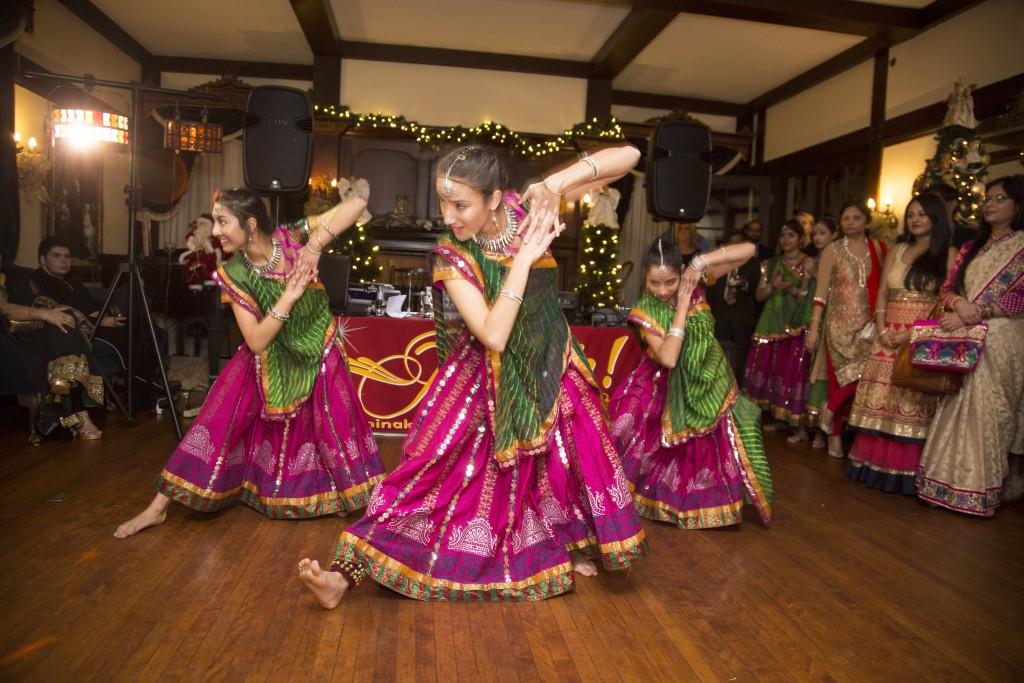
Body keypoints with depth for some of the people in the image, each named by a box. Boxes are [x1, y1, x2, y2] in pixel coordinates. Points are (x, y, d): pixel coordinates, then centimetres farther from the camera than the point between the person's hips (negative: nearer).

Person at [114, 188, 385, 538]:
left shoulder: (292, 238, -19)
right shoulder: (234, 274, -16)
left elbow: (356, 204, -27)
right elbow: (256, 341, -21)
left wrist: (315, 245, -36)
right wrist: (289, 296, -30)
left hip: (317, 355, 0)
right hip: (268, 361, 1)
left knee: (338, 426, -1)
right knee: (220, 420, -4)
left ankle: (362, 497, 23)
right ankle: (158, 507, 9)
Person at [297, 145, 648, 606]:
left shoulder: (529, 210, -14)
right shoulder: (452, 257, -18)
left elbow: (629, 156, -14)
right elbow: (493, 336, -30)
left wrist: (561, 180, -30)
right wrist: (525, 256, -29)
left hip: (549, 367, 3)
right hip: (486, 378, -2)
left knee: (568, 461, 7)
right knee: (433, 466, -5)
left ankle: (574, 544, 36)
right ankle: (347, 570, 1)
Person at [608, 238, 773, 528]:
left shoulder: (695, 284, -14)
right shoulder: (645, 312, -18)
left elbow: (748, 250, -17)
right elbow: (668, 358, -32)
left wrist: (701, 263, -29)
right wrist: (682, 307, -28)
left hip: (708, 386, 2)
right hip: (669, 392, -2)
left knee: (707, 454, 6)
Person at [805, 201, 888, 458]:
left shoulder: (878, 248, 7)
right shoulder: (832, 250, 2)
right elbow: (821, 292, -1)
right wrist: (814, 327, -6)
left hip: (868, 324, 2)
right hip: (840, 324, -2)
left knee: (868, 372, -11)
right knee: (840, 377, -5)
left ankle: (832, 409, 11)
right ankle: (835, 435, 10)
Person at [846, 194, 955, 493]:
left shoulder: (948, 255, 1)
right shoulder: (896, 251, 14)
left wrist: (914, 333, -14)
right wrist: (882, 329, -2)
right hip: (888, 338, 4)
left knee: (913, 404, -4)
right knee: (879, 400, 4)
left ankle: (907, 472, 6)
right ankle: (875, 465, 12)